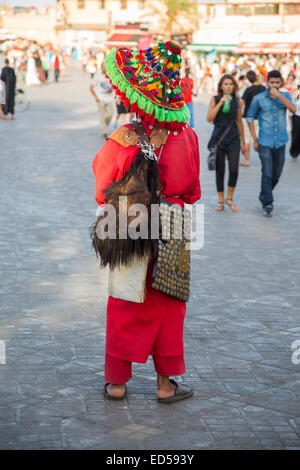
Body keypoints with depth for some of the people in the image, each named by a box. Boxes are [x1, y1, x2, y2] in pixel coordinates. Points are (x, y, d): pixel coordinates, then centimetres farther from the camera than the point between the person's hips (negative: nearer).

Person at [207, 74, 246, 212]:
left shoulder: (238, 102, 5)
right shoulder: (215, 99, 1)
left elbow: (239, 122, 14)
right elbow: (209, 118, -11)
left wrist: (243, 142, 17)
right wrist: (220, 103, -19)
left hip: (233, 139, 1)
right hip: (218, 138, -1)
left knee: (234, 170, -13)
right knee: (220, 171, 4)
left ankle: (229, 198, 6)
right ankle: (221, 202, 16)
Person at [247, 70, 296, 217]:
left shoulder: (285, 95, 5)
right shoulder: (259, 98, -1)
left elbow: (293, 109, -14)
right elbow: (250, 118, 7)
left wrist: (279, 95, -21)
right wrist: (255, 140, 3)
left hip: (280, 142, 3)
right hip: (265, 142, -3)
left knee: (277, 174, 12)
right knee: (267, 174, -9)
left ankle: (264, 195, 34)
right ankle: (268, 205, -1)